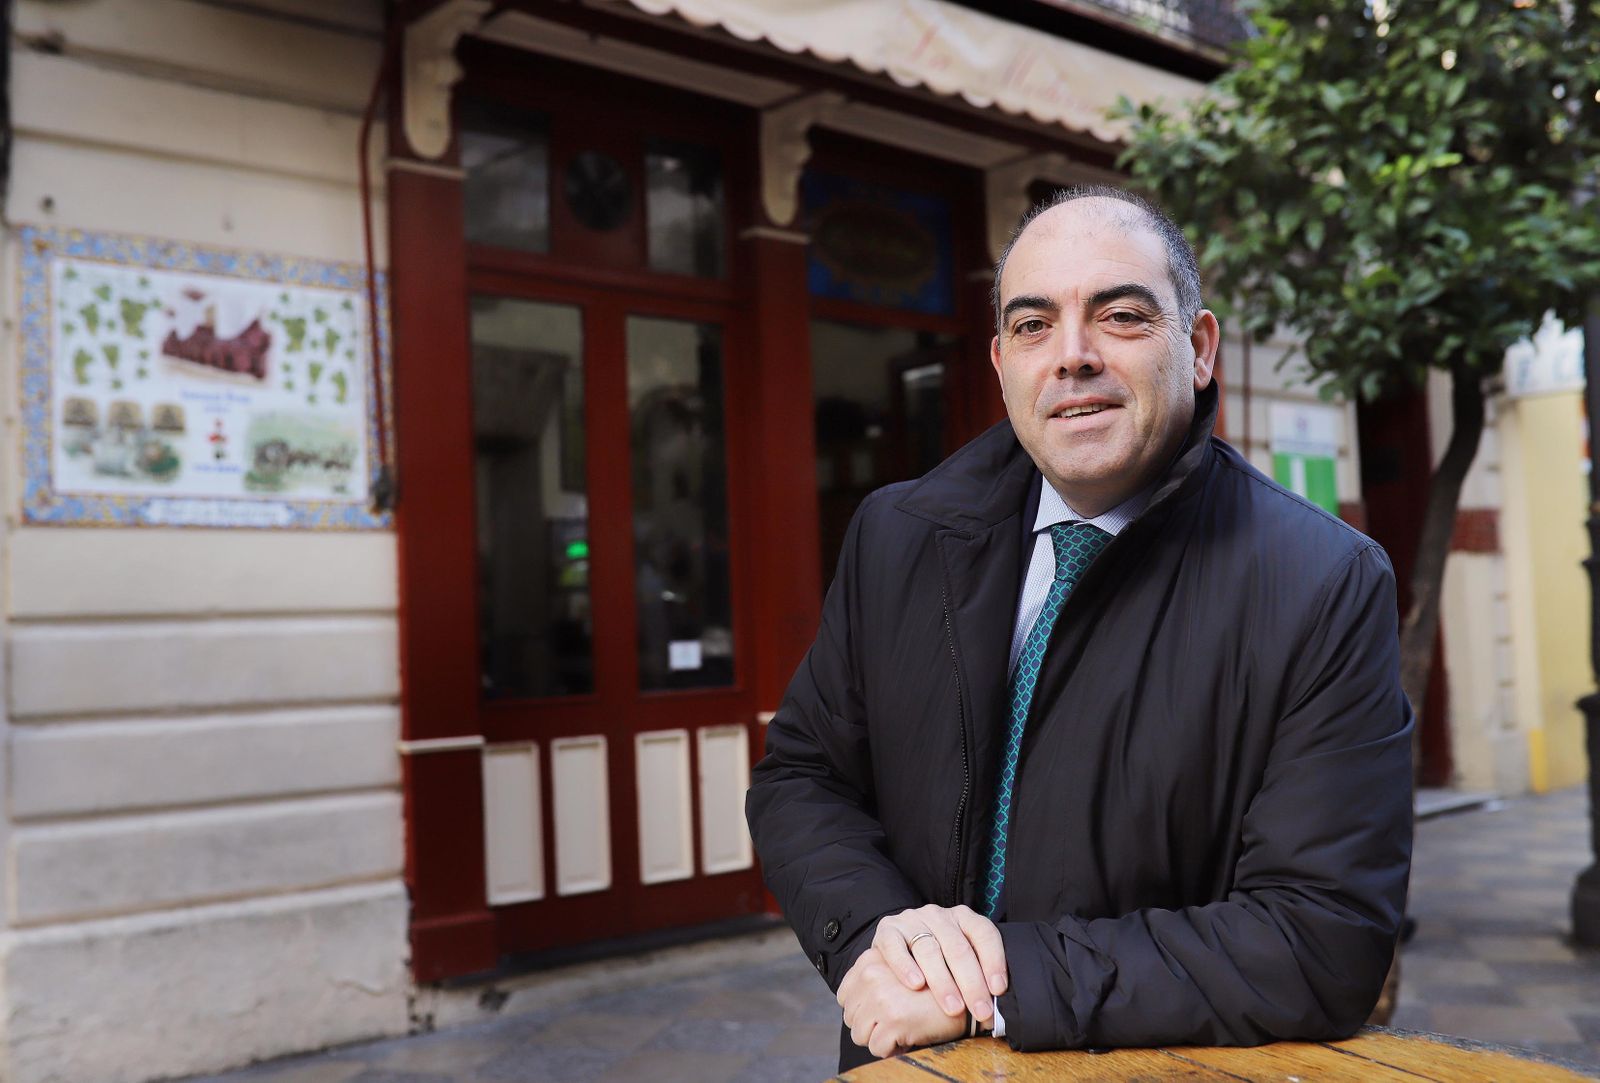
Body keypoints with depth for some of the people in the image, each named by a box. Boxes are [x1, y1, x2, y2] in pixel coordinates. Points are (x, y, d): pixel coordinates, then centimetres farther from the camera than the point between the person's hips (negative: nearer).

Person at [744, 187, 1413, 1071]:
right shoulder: (895, 537, 1)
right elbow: (799, 777, 6)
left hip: (1162, 1065, -4)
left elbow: (1325, 947, -15)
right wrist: (874, 934, -13)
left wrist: (1003, 984, -19)